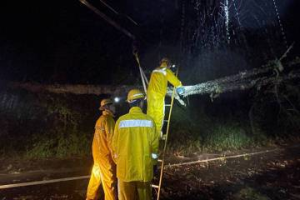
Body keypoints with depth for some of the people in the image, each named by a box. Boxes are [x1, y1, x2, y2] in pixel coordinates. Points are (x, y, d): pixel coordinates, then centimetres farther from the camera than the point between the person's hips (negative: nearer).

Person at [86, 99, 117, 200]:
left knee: (96, 177, 21)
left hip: (97, 153, 9)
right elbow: (111, 139, -19)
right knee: (110, 181, -1)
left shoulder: (100, 119, 12)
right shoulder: (108, 119, -16)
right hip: (105, 155, -9)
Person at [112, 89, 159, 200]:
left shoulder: (121, 120, -7)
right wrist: (153, 162, 11)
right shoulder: (149, 121, -8)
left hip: (125, 167, 0)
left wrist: (118, 161, 15)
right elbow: (154, 144, -5)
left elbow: (115, 144, -1)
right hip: (144, 167, 0)